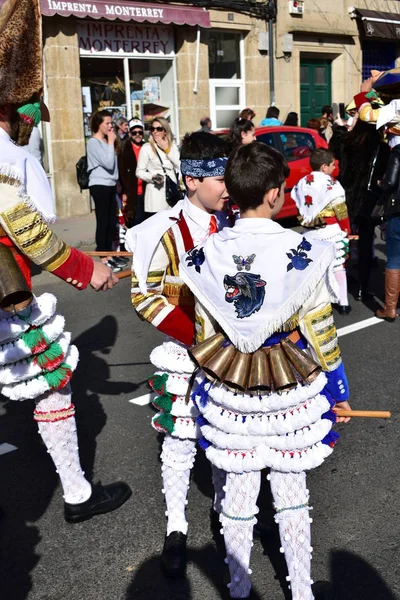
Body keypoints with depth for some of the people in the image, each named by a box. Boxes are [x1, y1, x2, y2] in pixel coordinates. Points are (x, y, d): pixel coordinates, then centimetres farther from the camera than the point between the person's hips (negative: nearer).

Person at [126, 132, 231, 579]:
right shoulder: (167, 231, -15)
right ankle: (176, 528, 26)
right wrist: (194, 335, -19)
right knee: (180, 440, 7)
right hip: (184, 356, -4)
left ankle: (224, 505, 39)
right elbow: (143, 294, -12)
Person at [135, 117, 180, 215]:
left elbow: (180, 166, 0)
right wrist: (152, 177, -19)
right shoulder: (146, 148, -1)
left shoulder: (173, 146, 12)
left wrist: (167, 149, -3)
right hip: (156, 193, -4)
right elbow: (139, 172, -1)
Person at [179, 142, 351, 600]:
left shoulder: (206, 256, -8)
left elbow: (205, 335, 1)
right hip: (290, 394, -1)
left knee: (237, 493, 17)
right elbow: (321, 333, -8)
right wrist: (338, 390, 6)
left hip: (228, 393, 2)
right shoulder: (305, 254, -16)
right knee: (291, 493, 18)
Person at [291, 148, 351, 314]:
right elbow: (341, 211, -11)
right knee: (338, 267, 3)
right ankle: (343, 303, 7)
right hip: (331, 232, -5)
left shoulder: (301, 183, 5)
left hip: (310, 232, 5)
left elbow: (300, 207, 10)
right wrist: (347, 230, 0)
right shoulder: (331, 184, -13)